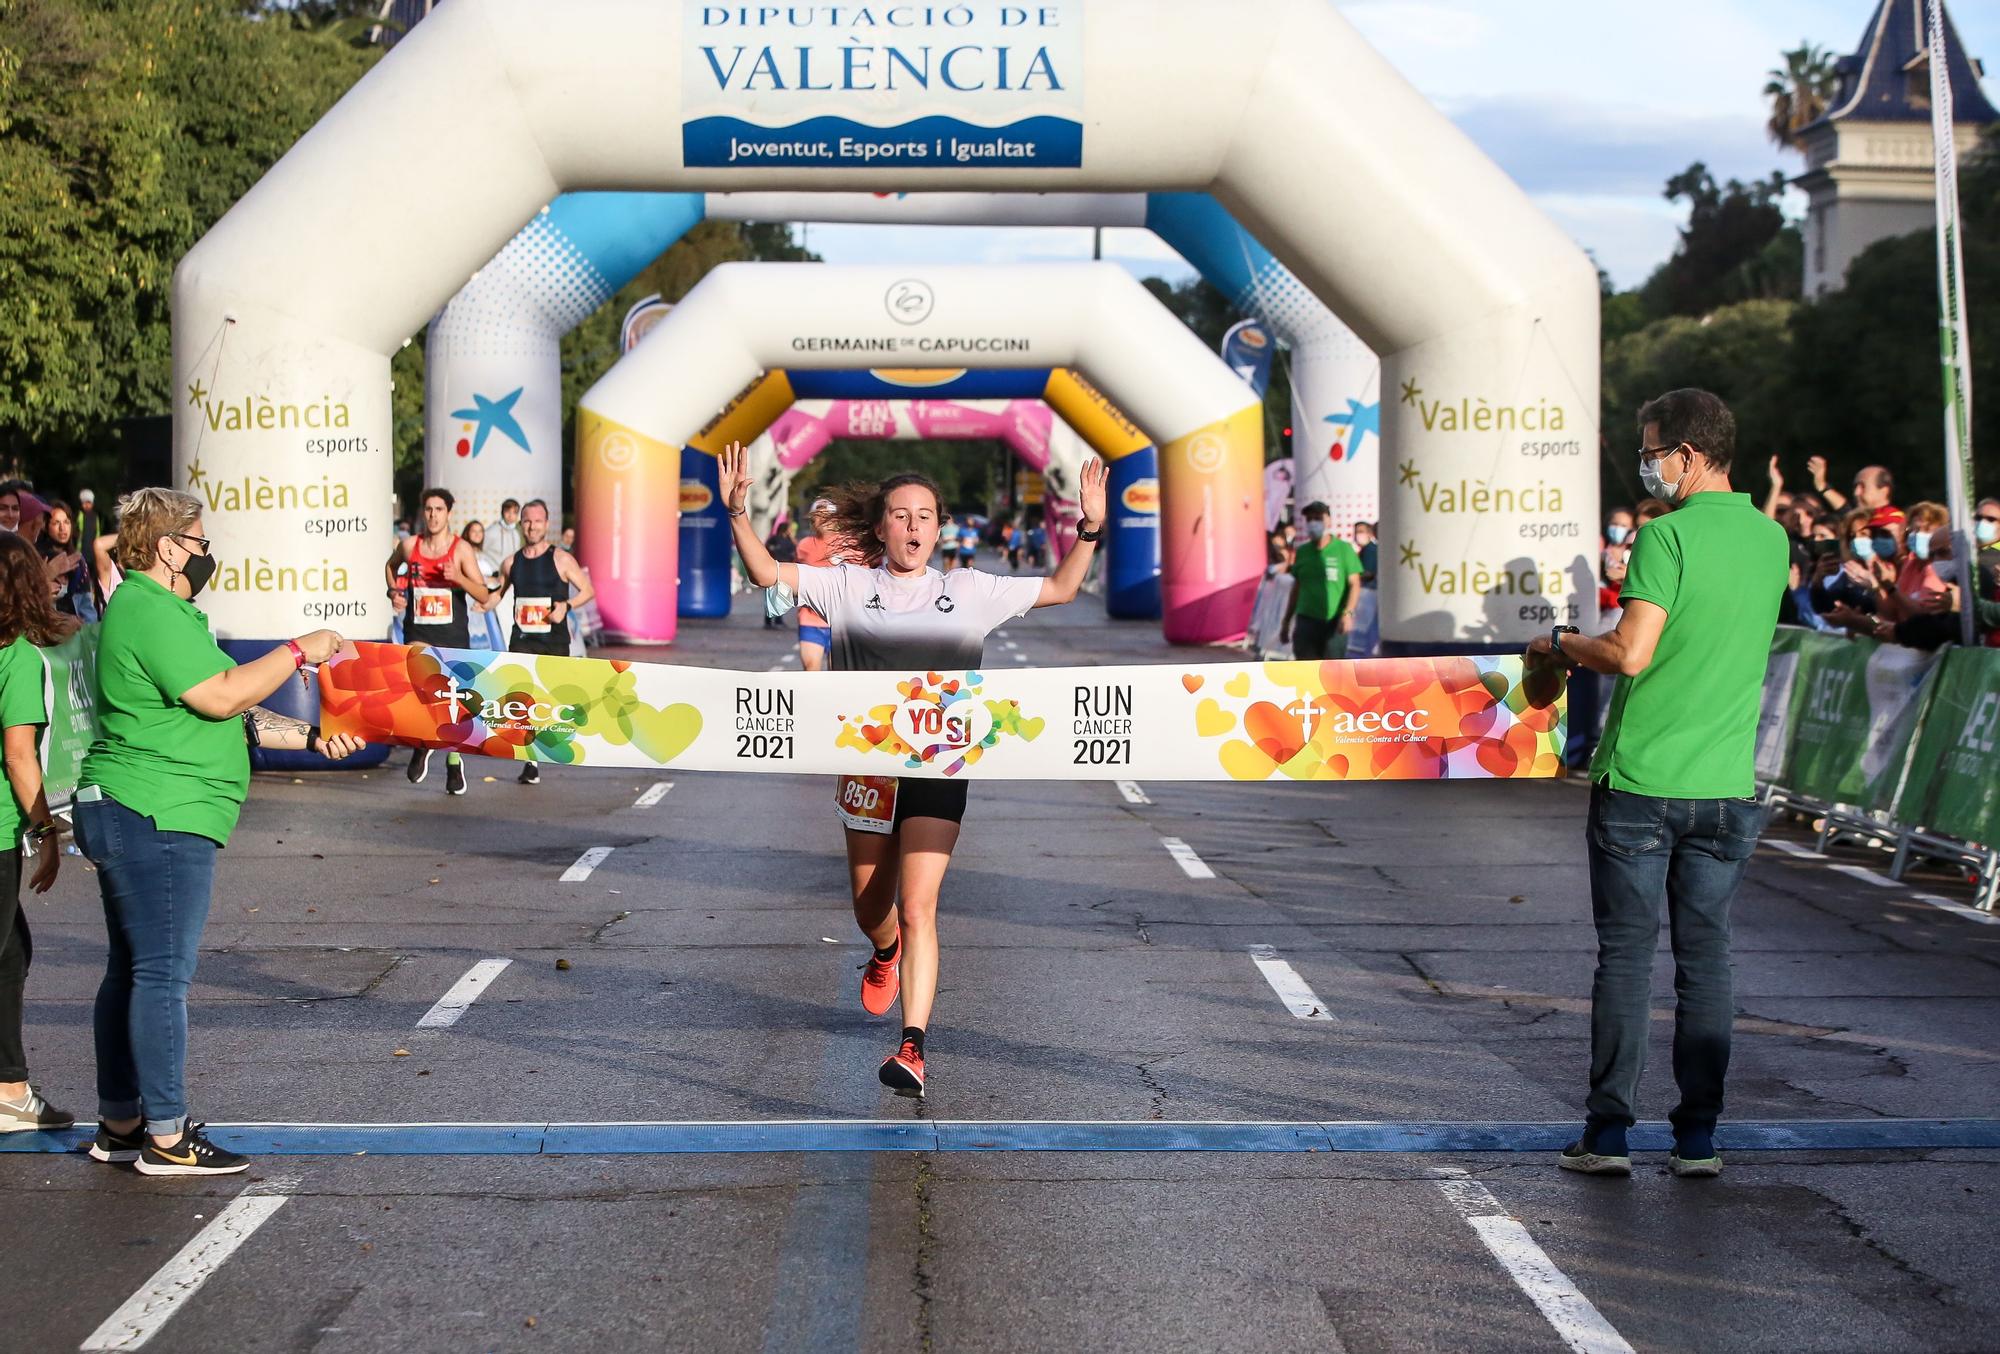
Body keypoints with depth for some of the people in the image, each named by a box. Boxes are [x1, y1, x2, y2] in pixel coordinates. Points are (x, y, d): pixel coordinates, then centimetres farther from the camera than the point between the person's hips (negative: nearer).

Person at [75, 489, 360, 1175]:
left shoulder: (163, 612, 21)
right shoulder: (149, 613, -14)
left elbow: (235, 721, 21)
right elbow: (223, 696, -21)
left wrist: (311, 737, 11)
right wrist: (298, 651, -10)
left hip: (129, 816, 11)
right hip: (156, 818, -11)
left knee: (132, 972, 15)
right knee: (162, 974, -8)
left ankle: (119, 1123, 22)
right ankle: (166, 1136, -4)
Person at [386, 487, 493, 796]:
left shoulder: (461, 549, -5)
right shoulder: (409, 545, 2)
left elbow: (484, 596, -8)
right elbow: (390, 566, 26)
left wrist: (458, 578, -25)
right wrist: (394, 592, 8)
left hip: (453, 632, 0)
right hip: (418, 631, 0)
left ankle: (454, 762, 25)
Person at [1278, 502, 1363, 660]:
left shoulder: (1343, 549, 0)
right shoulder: (1302, 552, 10)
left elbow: (1354, 584, -3)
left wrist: (1348, 613, -17)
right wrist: (1286, 621, 16)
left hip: (1334, 623, -3)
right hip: (1306, 622, 3)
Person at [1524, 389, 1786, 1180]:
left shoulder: (1667, 536, -13)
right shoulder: (1771, 540, 8)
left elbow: (1630, 655, -20)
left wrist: (1561, 644, -3)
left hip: (1639, 781, -5)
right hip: (1726, 787, 5)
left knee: (1625, 953, 2)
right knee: (1705, 955, 9)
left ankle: (1608, 1132, 4)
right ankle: (1697, 1137, 10)